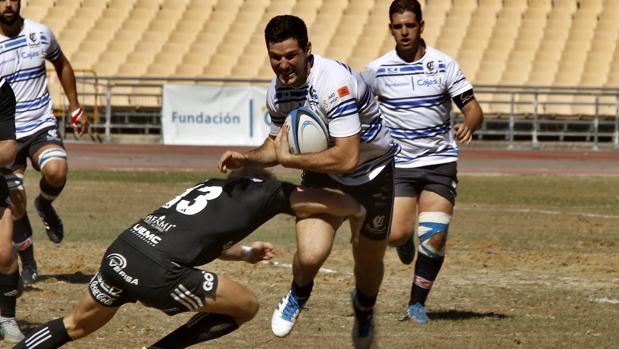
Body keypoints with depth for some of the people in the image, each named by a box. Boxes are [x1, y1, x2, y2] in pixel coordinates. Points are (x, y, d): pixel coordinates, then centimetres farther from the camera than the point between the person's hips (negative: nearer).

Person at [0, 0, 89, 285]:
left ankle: (45, 205, 6)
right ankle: (28, 265, 20)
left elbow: (62, 66, 18)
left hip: (41, 127, 1)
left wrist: (75, 109, 18)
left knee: (56, 172, -28)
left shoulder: (40, 34, -2)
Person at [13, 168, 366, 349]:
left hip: (119, 252, 7)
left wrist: (246, 253, 47)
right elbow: (345, 204, 12)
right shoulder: (267, 191, 9)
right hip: (156, 272, -7)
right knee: (246, 306, 11)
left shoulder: (212, 186, 27)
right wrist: (357, 215, 32)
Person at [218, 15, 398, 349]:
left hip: (372, 172, -4)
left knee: (369, 265, 12)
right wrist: (247, 158, -11)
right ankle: (298, 295, 16)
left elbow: (347, 158, -38)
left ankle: (364, 308, 49)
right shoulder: (277, 92, -10)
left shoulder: (335, 83, -34)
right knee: (310, 254, -20)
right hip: (324, 174, 4)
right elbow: (276, 144, 10)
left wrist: (289, 159, -29)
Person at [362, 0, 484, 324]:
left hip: (440, 162, 0)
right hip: (399, 163, 0)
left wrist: (468, 125, -26)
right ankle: (405, 242, 25)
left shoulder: (444, 64, -3)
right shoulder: (377, 69, -1)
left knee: (434, 237, -10)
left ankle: (417, 303, 7)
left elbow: (473, 108, -4)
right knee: (397, 234, -14)